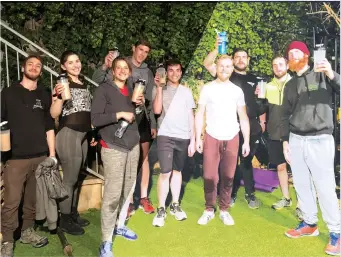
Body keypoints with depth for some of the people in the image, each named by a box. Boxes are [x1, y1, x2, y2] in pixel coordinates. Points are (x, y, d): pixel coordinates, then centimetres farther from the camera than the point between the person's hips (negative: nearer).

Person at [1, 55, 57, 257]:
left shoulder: (45, 95, 11)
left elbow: (49, 127, 12)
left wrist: (52, 154, 8)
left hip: (40, 156, 3)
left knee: (33, 199, 10)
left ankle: (27, 231, 27)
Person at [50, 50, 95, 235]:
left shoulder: (83, 85, 15)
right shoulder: (62, 83, -7)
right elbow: (54, 114, -15)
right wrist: (59, 96, -30)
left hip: (83, 135, 8)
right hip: (68, 135, -8)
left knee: (76, 178, 15)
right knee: (69, 179, -2)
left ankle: (73, 214, 27)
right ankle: (65, 221, 10)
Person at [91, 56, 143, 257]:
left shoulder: (131, 90, 14)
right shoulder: (103, 89, -5)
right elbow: (95, 119, -12)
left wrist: (141, 105, 4)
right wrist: (120, 114, -15)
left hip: (133, 146, 6)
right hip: (113, 148, -6)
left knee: (127, 190, 12)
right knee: (112, 194, -7)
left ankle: (119, 224, 31)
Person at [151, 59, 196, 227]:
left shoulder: (186, 91, 10)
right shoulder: (159, 89, 3)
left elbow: (191, 116, 10)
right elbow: (157, 110, -13)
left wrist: (193, 140, 7)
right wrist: (159, 87, -13)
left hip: (183, 137, 3)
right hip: (165, 136, -3)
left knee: (177, 171, 11)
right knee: (165, 173, -8)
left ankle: (175, 205, 22)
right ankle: (161, 209, 3)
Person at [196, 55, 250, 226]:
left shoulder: (237, 90, 7)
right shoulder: (207, 88, 2)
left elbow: (243, 117, 8)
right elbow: (200, 114, 1)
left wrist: (247, 141, 2)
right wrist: (198, 138, -7)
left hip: (232, 138, 2)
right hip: (211, 137, -1)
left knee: (228, 176, 6)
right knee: (209, 176, -1)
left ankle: (224, 210, 19)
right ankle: (209, 210, 15)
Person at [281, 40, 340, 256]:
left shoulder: (322, 77, 0)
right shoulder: (290, 85, 13)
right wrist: (285, 140, 9)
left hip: (320, 140, -5)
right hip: (296, 140, 5)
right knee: (302, 186, 10)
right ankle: (310, 224, 25)